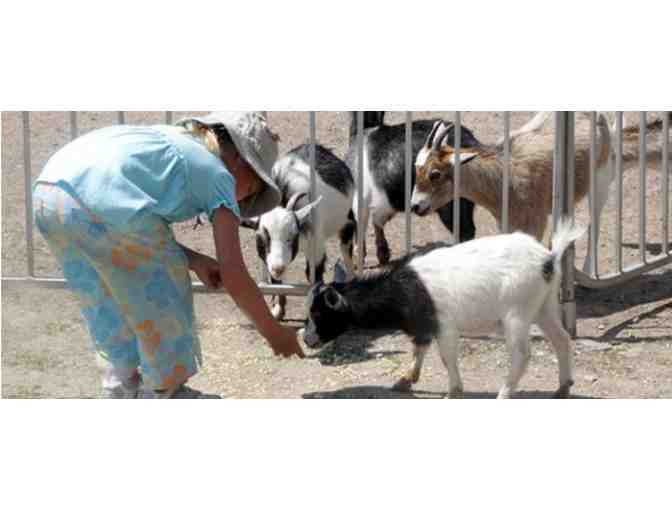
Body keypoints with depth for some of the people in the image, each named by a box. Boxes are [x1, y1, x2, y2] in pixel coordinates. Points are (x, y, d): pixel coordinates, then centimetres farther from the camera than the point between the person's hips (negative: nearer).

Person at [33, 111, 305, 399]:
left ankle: (121, 390, 38)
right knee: (162, 298, 15)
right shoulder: (217, 174, 13)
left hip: (46, 191, 8)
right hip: (104, 205, -8)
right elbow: (233, 277, 10)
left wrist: (194, 260, 28)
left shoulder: (165, 140, 34)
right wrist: (273, 333, 21)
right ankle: (164, 391, 26)